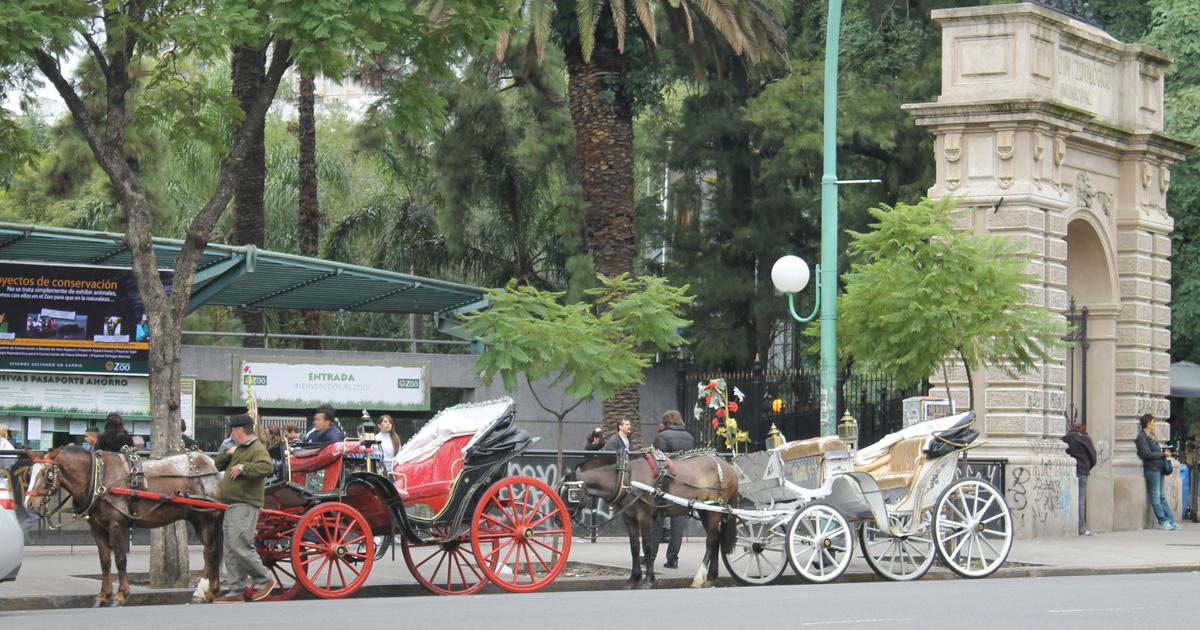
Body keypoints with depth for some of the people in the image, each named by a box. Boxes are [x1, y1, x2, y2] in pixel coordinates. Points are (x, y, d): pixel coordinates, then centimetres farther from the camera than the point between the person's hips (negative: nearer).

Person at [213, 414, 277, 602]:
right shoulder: (238, 449, 22)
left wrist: (243, 468, -24)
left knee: (239, 546, -16)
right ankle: (236, 590, 11)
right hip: (232, 506, 10)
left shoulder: (257, 449, -9)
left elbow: (266, 467, -26)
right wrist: (227, 454, 8)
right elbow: (218, 465, 25)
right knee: (231, 551, 8)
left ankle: (265, 580, -3)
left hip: (245, 505, -10)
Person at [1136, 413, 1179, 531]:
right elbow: (1147, 454, -18)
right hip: (1151, 469, -9)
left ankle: (1171, 520, 11)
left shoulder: (1149, 436, 16)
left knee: (1161, 496, 11)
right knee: (1155, 497, -2)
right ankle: (1163, 521, 0)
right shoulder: (1142, 437, -12)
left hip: (1158, 468, 9)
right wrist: (1163, 454, -11)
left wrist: (1164, 452, 3)